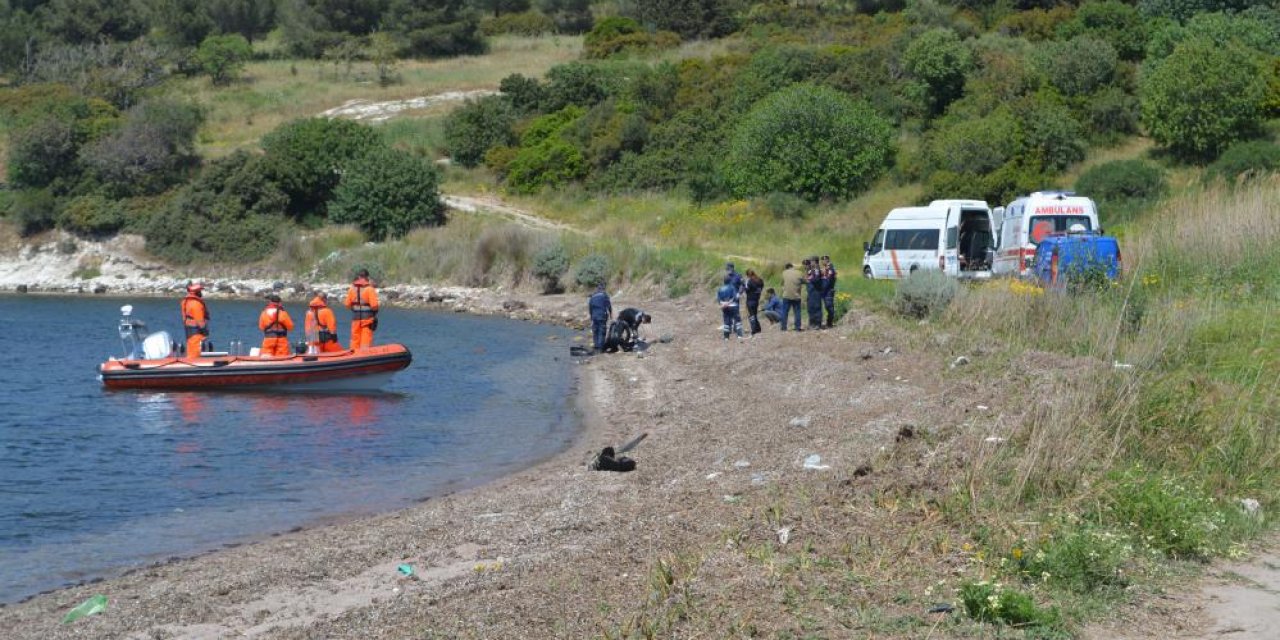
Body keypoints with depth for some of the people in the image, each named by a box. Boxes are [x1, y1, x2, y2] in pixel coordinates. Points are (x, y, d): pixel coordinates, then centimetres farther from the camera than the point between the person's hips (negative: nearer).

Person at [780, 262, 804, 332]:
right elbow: (804, 282, 7)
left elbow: (782, 283, 6)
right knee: (797, 312, 6)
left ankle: (784, 327, 3)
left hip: (786, 295, 0)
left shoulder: (784, 273, -1)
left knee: (785, 312, 5)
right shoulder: (799, 273, -2)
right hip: (796, 296, 0)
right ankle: (798, 327, 3)